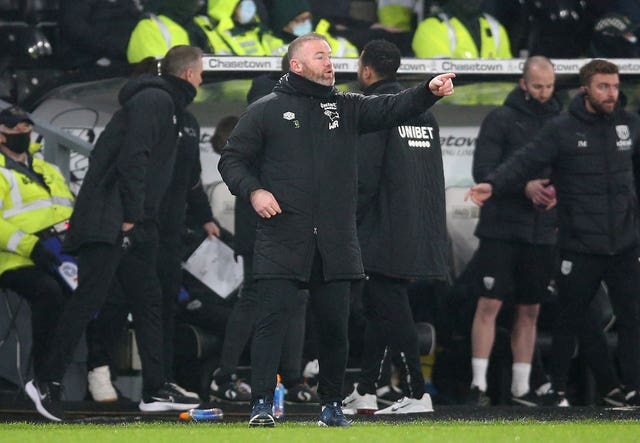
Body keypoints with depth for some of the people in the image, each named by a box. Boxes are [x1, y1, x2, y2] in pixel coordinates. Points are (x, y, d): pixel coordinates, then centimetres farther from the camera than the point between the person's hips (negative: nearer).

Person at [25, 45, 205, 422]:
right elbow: (133, 158, -21)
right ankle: (48, 383, -9)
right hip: (108, 221, -11)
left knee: (149, 299, 9)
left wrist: (139, 218, 15)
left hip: (135, 225, 11)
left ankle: (156, 390, 11)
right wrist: (130, 215, -20)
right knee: (89, 298, -11)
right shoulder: (155, 101, -10)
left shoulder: (168, 105, 22)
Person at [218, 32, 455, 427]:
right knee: (272, 320, -9)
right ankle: (263, 404, -8)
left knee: (335, 326, 6)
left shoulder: (346, 107, 13)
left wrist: (429, 92, -19)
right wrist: (253, 190, -11)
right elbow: (232, 159, 7)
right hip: (282, 241, -3)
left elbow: (392, 109, -1)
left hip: (335, 244, 3)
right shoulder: (266, 111, 4)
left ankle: (332, 406, 17)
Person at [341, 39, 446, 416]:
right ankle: (365, 392, 17)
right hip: (418, 235, 8)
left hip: (383, 236, -8)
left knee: (391, 311, -7)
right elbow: (433, 176, 17)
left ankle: (418, 394, -10)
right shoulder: (423, 110, 15)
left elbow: (364, 176, -15)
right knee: (380, 309, 14)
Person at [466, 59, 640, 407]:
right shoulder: (562, 130, -5)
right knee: (569, 322, 6)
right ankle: (557, 391, 17)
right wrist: (493, 185, -30)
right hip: (578, 246, -3)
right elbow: (525, 161, -14)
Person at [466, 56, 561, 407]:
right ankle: (478, 383, -5)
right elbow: (483, 171, -9)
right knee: (489, 304, -7)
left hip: (541, 232, 4)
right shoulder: (500, 120, -2)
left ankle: (521, 387, 14)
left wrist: (558, 191, -8)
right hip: (501, 229, -4)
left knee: (529, 311, 8)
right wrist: (524, 187, -20)